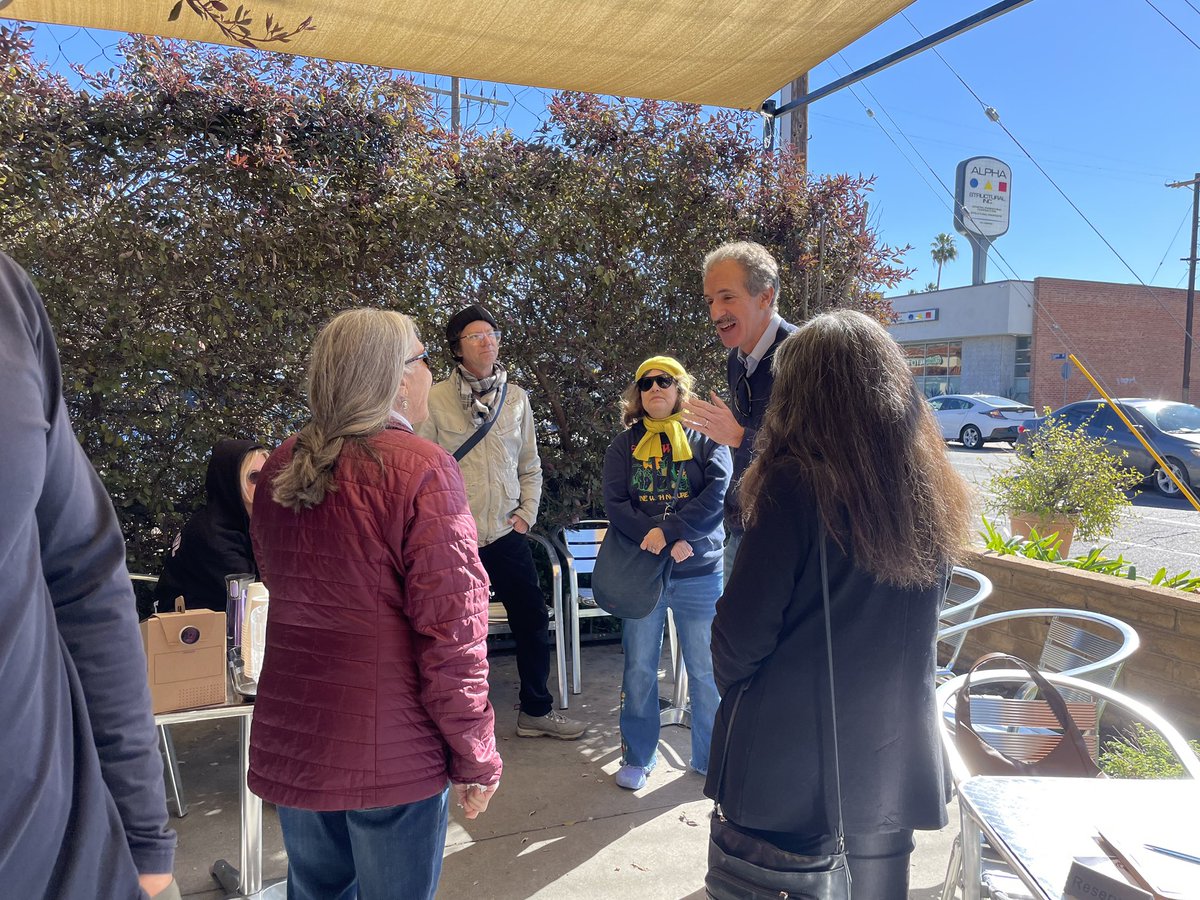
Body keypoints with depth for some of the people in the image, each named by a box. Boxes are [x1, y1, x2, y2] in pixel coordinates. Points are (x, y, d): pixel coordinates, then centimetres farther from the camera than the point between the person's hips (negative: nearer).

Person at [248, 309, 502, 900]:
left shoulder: (280, 467, 2)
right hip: (389, 755, -6)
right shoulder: (420, 469, -18)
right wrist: (476, 759, -10)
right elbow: (451, 631, -20)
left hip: (290, 741, 6)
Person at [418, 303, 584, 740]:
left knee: (533, 621, 9)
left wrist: (526, 514, 4)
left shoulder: (516, 398, 8)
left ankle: (536, 710, 26)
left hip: (506, 534, 4)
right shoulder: (436, 399, -5)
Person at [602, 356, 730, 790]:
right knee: (639, 668, 10)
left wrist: (669, 530, -21)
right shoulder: (624, 445, 7)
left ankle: (712, 757, 25)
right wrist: (660, 541, -17)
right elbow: (614, 503, -4)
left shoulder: (705, 439, 3)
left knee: (707, 668, 8)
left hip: (700, 572, -1)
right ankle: (637, 756, 26)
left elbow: (719, 493, -12)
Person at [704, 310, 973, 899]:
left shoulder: (797, 486, -20)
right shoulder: (931, 493, -2)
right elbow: (914, 630, 8)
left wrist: (733, 685, 3)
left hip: (792, 759, -5)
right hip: (893, 758, 5)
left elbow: (743, 628, -16)